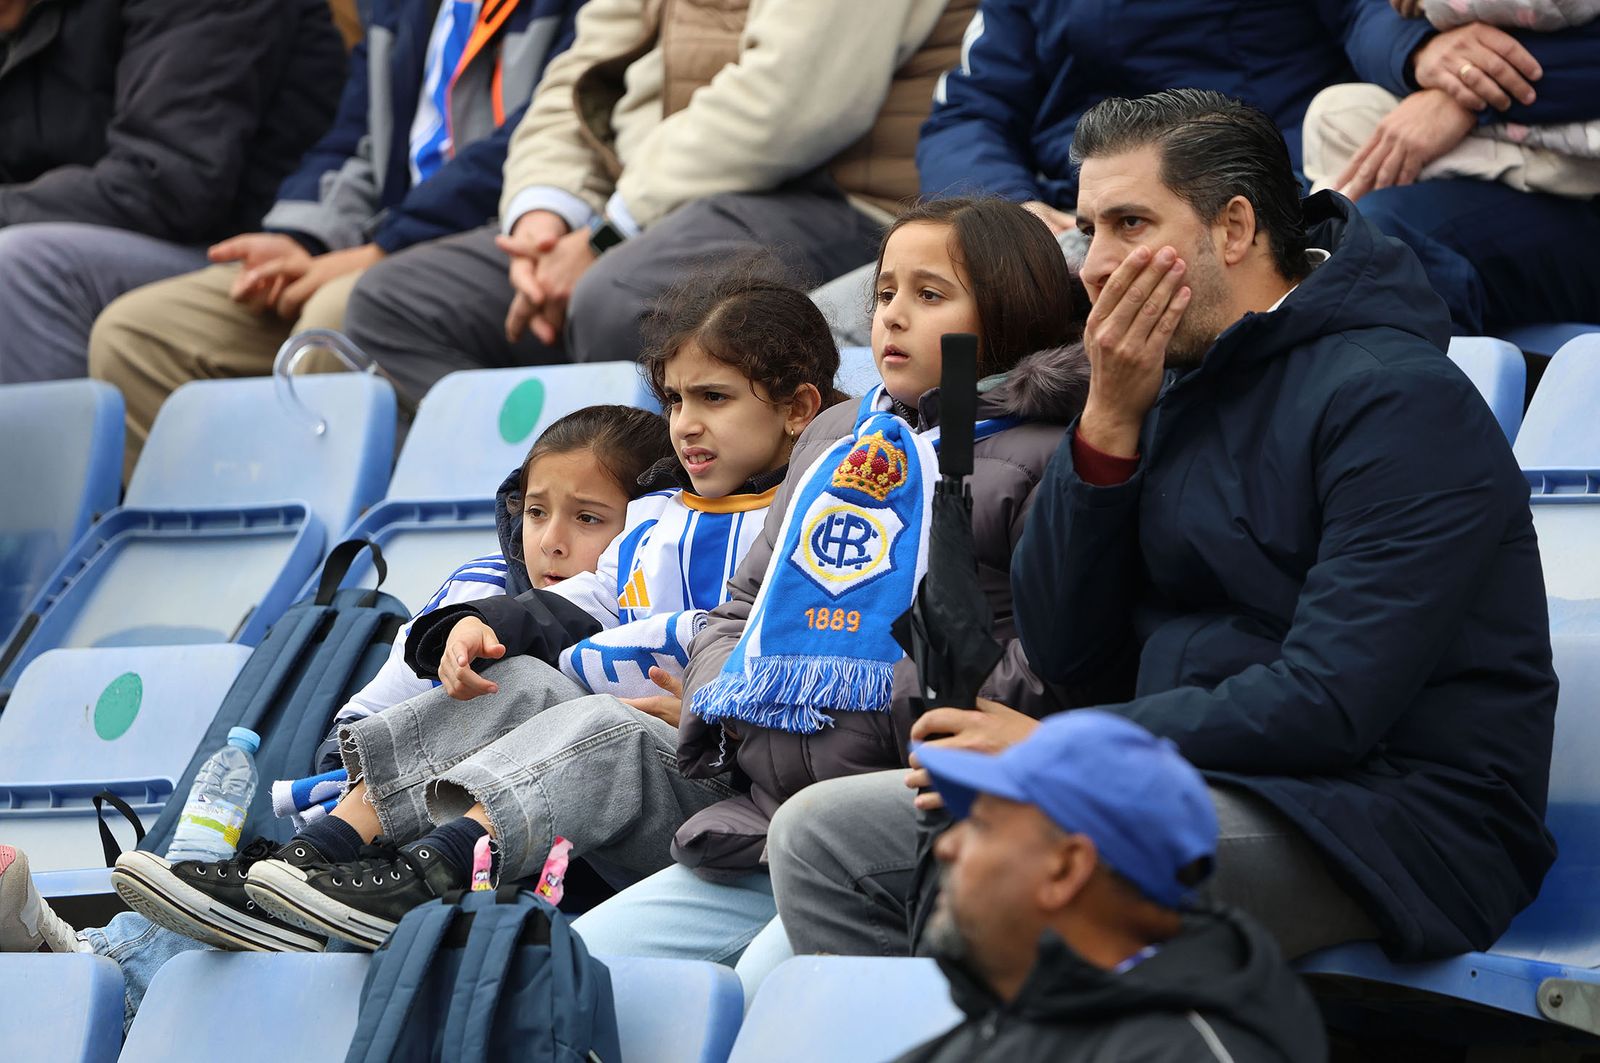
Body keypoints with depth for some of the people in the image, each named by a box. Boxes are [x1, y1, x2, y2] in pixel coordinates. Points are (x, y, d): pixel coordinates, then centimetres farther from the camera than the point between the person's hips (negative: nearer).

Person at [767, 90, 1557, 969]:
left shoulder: (1396, 400, -12)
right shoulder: (1167, 390, 15)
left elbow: (1333, 705, -21)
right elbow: (1064, 649, 9)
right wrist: (1109, 420, -3)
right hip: (1183, 782, 9)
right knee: (823, 836, -2)